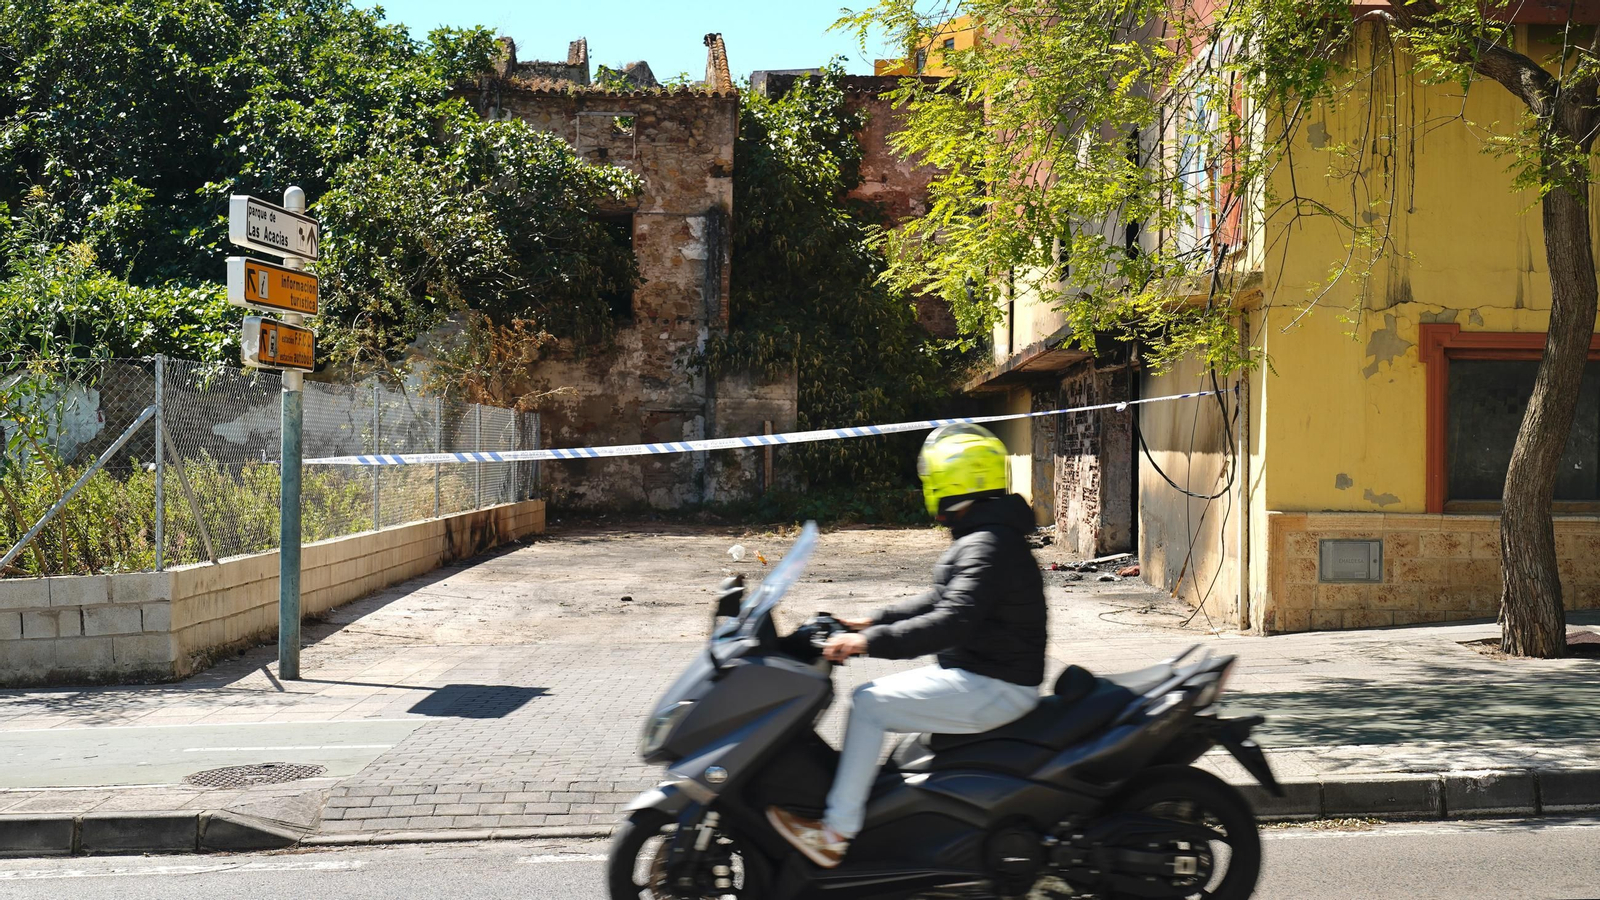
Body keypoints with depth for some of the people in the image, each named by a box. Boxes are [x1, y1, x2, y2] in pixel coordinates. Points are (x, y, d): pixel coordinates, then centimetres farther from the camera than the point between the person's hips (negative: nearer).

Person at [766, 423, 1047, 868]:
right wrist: (875, 622, 14)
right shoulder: (982, 537, 14)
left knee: (869, 702, -14)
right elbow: (939, 601, 21)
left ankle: (837, 831, -12)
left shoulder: (988, 546, -20)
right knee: (877, 694, 16)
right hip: (982, 675, 11)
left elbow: (951, 623, -30)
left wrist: (872, 642, -29)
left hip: (993, 688, -11)